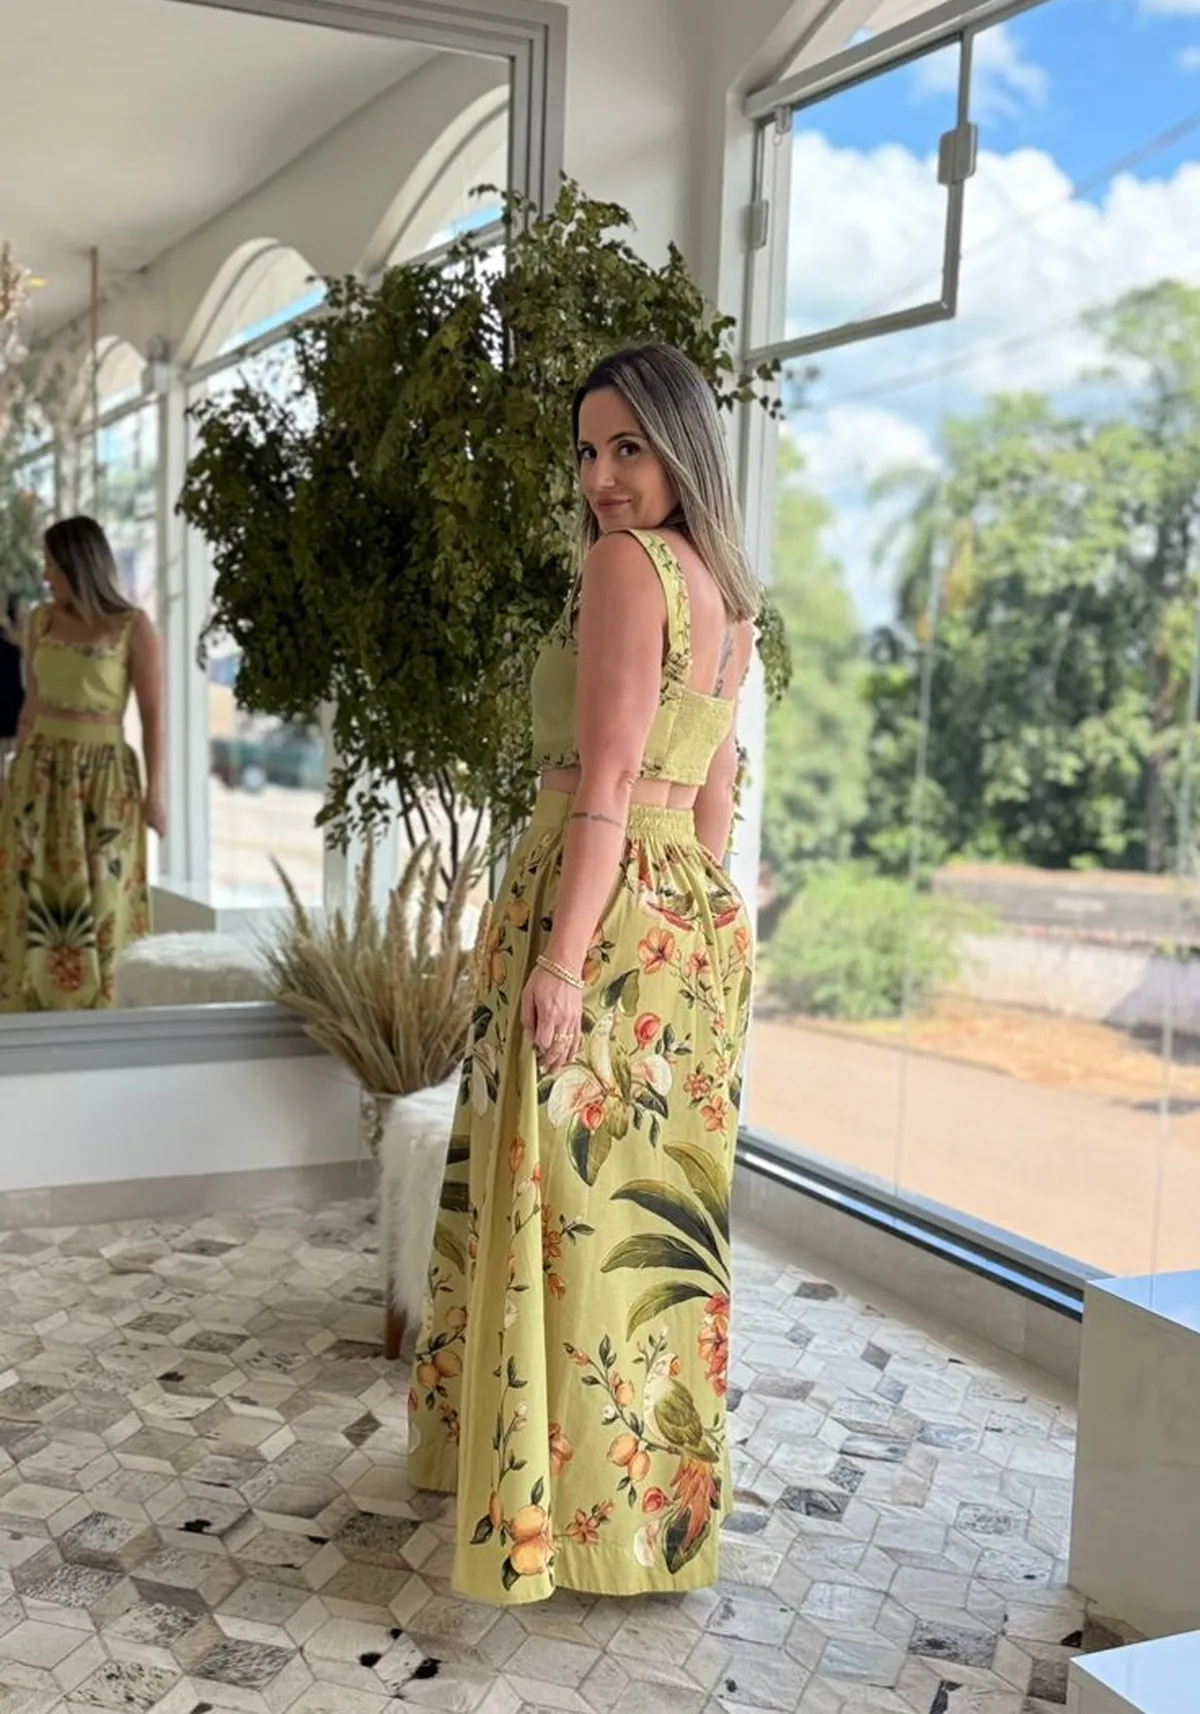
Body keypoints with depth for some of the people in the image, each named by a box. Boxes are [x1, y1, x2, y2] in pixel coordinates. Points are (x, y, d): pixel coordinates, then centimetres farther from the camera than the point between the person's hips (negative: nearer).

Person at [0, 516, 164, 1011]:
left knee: (97, 902, 0)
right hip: (42, 770, 4)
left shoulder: (134, 628, -9)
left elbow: (154, 717, -7)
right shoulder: (41, 620, 6)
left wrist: (154, 794, -9)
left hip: (104, 775, -4)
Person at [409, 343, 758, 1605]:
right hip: (692, 916, 9)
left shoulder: (624, 563, -11)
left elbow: (606, 783, -19)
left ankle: (584, 1508, 10)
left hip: (604, 915, -9)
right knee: (655, 1203, 16)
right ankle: (657, 1481, 29)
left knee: (573, 1201, -1)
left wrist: (563, 958, -20)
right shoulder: (727, 592, 15)